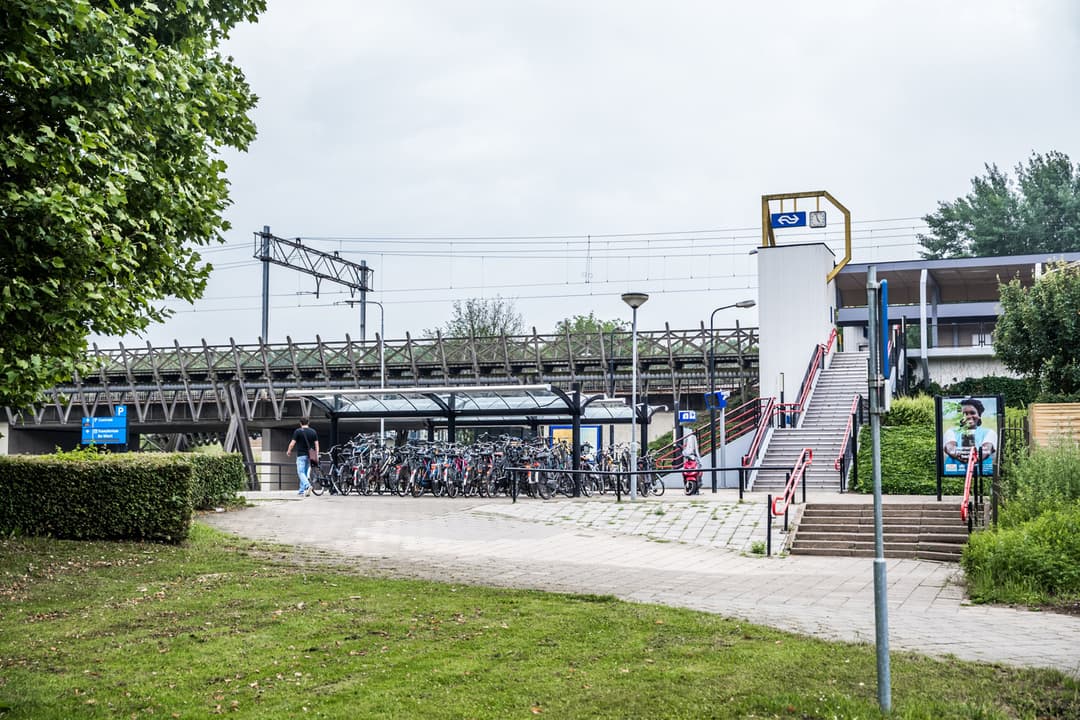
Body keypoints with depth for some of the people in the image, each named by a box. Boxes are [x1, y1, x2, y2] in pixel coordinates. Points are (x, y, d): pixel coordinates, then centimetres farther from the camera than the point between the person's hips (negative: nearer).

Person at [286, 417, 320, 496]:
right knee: (306, 473, 11)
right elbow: (316, 444, 6)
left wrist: (289, 451, 13)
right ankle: (302, 490, 15)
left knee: (301, 472, -5)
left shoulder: (298, 431, -6)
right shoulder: (313, 431, 7)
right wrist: (316, 456, 9)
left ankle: (307, 486, -28)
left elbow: (292, 443, -5)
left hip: (301, 455, -5)